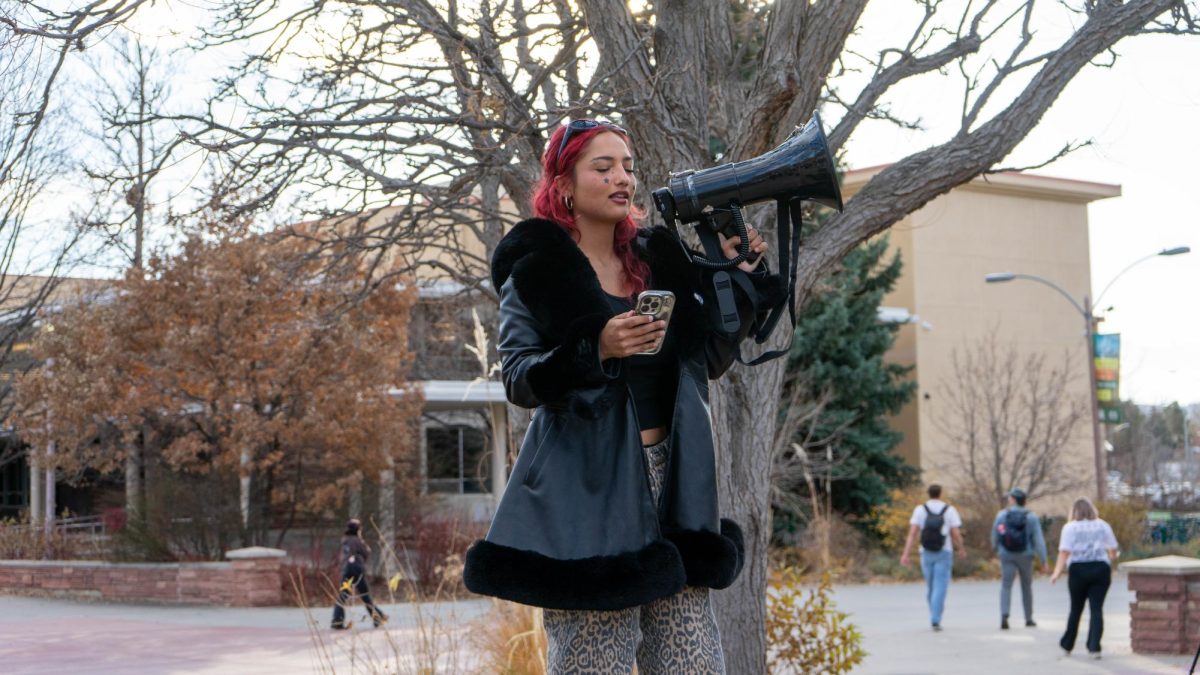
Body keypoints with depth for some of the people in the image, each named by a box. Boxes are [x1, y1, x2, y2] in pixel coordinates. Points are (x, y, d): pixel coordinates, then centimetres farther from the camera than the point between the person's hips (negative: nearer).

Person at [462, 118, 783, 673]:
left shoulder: (656, 259, 16)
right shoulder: (535, 269, 2)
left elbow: (709, 361, 19)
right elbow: (517, 381, -6)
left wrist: (735, 279, 8)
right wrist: (594, 349, -20)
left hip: (668, 481, 5)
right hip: (588, 489, -5)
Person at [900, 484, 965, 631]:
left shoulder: (920, 510, -1)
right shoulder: (950, 510, -3)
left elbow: (912, 533, -9)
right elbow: (956, 534, -7)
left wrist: (906, 554, -11)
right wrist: (961, 549, 12)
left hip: (926, 554, 2)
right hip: (944, 553, -2)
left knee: (931, 587, 17)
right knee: (940, 588, -4)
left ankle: (935, 617, 28)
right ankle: (935, 620, -17)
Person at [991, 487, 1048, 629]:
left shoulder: (1002, 515, -5)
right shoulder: (1031, 517, -6)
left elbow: (995, 536, 3)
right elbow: (1039, 540, -10)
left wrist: (996, 549, 24)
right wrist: (1044, 561, -7)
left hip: (1007, 555, -1)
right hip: (1025, 556, 1)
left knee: (1006, 586, -2)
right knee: (1027, 586, 16)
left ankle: (1004, 615, -23)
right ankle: (1029, 619, 24)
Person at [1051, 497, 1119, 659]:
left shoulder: (1070, 527, 1)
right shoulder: (1103, 526, 9)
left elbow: (1064, 552, -9)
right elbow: (1113, 551, 9)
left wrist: (1057, 572, -12)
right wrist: (1110, 560, 28)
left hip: (1078, 569, -1)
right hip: (1101, 568, 1)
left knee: (1076, 609, 11)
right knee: (1097, 609, -1)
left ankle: (1067, 645, 22)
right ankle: (1094, 647, -9)